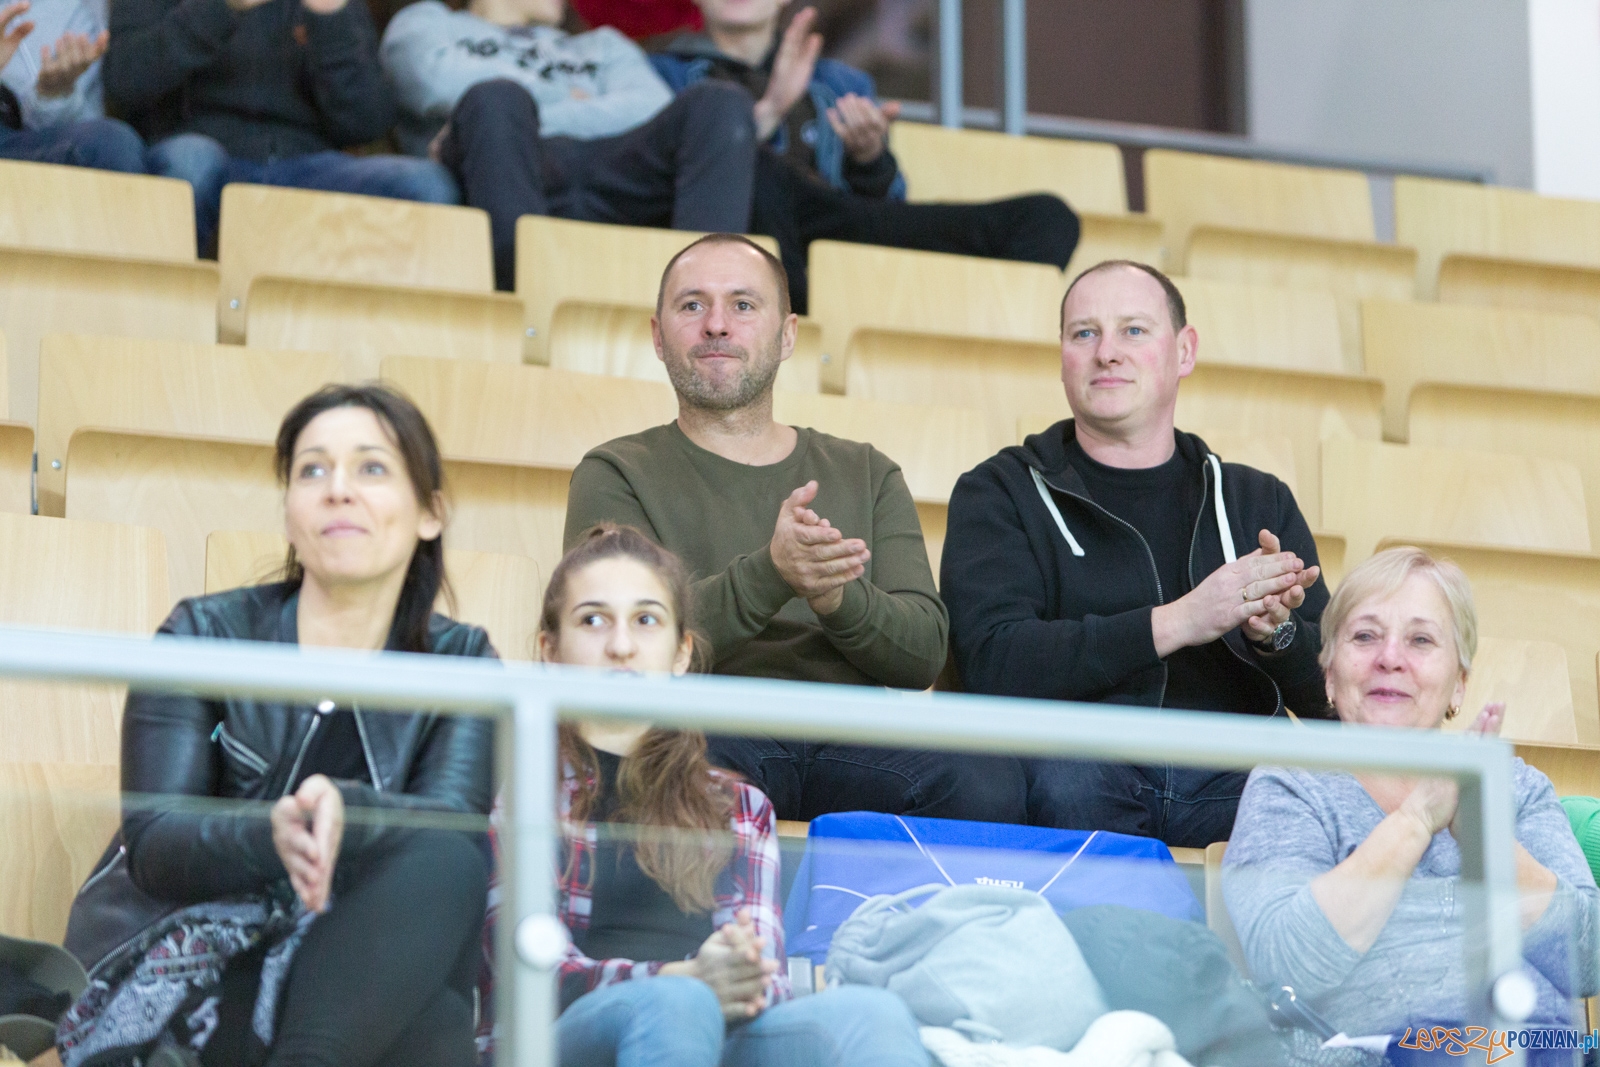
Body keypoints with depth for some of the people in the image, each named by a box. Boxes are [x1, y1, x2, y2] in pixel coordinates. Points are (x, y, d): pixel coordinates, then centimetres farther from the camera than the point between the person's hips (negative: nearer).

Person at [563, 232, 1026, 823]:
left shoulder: (867, 475, 24)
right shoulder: (615, 476, 13)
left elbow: (924, 654, 10)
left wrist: (835, 597, -13)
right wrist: (770, 574, -21)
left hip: (852, 742, 4)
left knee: (987, 785, -30)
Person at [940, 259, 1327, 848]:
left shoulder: (1259, 502, 23)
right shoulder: (999, 494, 13)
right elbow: (993, 664, -6)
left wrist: (1275, 633, -8)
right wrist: (1177, 622, -13)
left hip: (1231, 780, 2)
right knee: (1064, 786, -38)